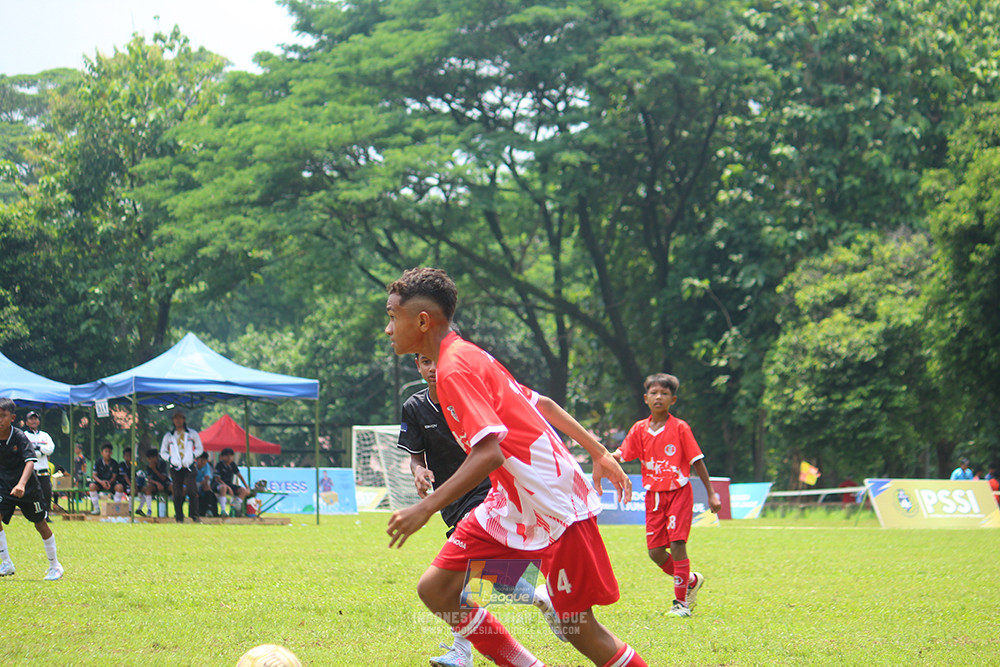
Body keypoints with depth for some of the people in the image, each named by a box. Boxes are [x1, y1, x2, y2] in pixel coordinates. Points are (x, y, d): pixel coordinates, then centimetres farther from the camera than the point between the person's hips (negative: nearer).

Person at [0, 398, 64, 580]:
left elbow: (30, 462, -30)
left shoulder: (20, 437, -19)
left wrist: (21, 484, -44)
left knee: (41, 524, 7)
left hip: (28, 489, -3)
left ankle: (55, 565, 23)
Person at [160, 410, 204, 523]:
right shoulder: (168, 436, 14)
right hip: (175, 467, 1)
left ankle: (194, 515, -15)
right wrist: (170, 458, -6)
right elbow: (163, 452, 15)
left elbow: (200, 448, 13)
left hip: (189, 467, -1)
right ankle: (179, 517, 2)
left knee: (192, 490, -16)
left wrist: (192, 455, -7)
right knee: (177, 493, -2)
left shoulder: (192, 433, 12)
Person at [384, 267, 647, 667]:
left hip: (555, 507, -9)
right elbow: (542, 404, 19)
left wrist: (425, 509, -32)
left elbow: (490, 452, -29)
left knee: (576, 627, -4)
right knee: (436, 589, 1)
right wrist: (599, 454, 25)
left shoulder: (454, 371, -17)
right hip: (511, 503, 9)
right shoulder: (468, 356, 12)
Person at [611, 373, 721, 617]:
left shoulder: (680, 428, -4)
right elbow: (621, 454, -1)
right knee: (654, 551, 1)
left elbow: (697, 460, -2)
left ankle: (681, 602, -5)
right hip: (654, 495, 4)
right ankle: (691, 580, 26)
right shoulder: (640, 429, 5)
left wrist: (711, 493, -4)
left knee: (677, 543, -13)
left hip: (679, 492, -4)